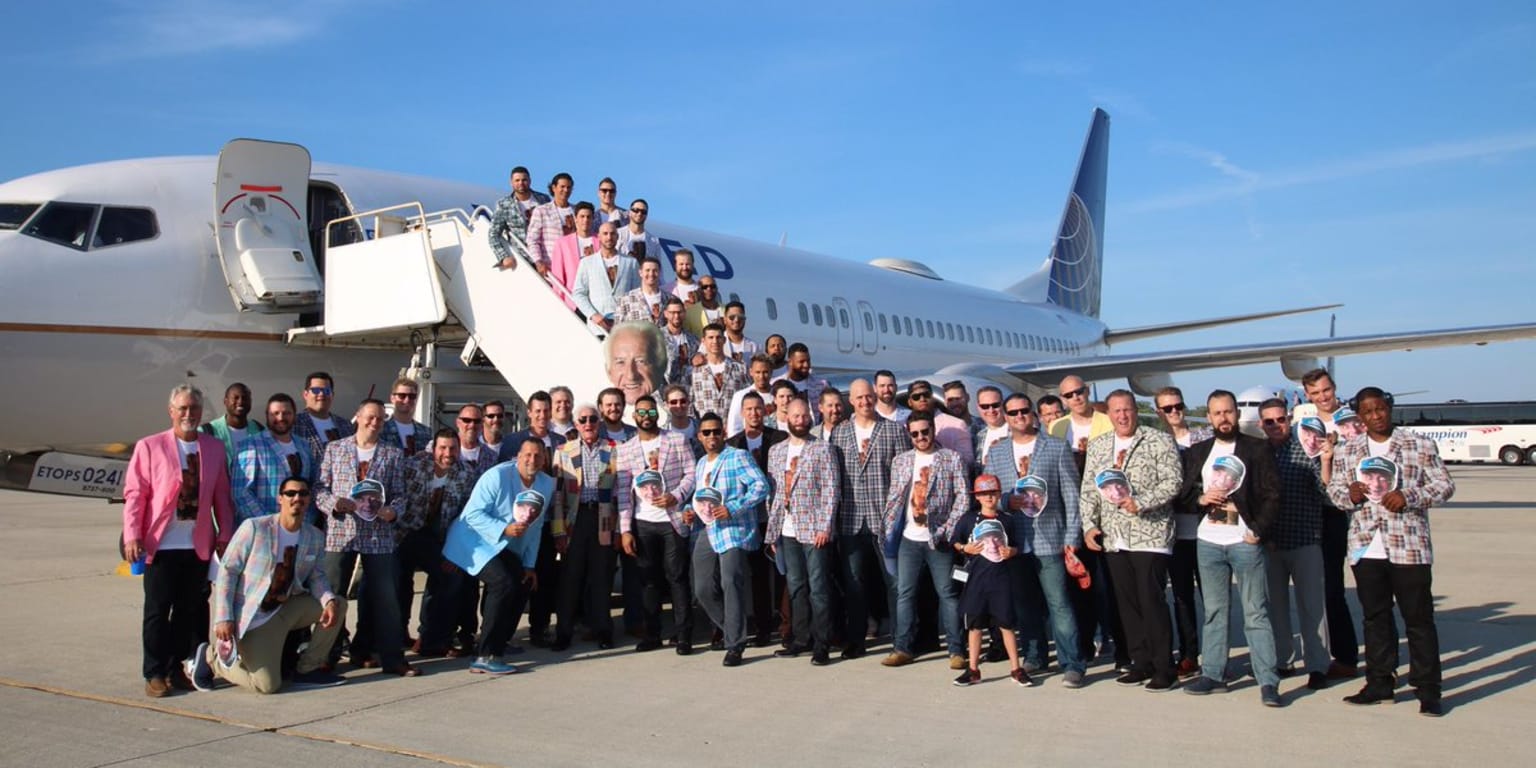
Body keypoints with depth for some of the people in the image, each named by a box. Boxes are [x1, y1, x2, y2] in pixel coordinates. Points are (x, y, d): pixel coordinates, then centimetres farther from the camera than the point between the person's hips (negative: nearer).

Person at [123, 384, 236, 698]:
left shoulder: (215, 448, 9)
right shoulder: (149, 447, 1)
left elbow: (222, 496, 10)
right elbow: (134, 493, -2)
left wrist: (225, 534, 5)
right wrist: (132, 536, -10)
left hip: (199, 545, 3)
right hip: (161, 544, -3)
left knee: (192, 610, 7)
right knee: (158, 611, 3)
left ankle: (179, 669, 19)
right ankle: (155, 674, 12)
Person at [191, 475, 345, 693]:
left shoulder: (316, 537, 1)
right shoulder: (254, 527, -14)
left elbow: (316, 577, 4)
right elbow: (227, 571, -12)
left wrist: (329, 600, -18)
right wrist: (223, 618, -17)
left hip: (287, 609, 6)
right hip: (252, 617, -6)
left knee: (338, 605, -9)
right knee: (268, 685, -13)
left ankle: (309, 668, 6)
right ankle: (211, 657, 12)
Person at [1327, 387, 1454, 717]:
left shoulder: (1420, 445, 3)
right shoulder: (1346, 452, 10)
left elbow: (1444, 485, 2)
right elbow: (1333, 489, 15)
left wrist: (1408, 497, -14)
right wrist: (1349, 494, -8)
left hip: (1410, 546, -3)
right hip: (1365, 547, 3)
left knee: (1419, 618, 1)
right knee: (1375, 618, 10)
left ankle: (1428, 689, 9)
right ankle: (1380, 683, 19)